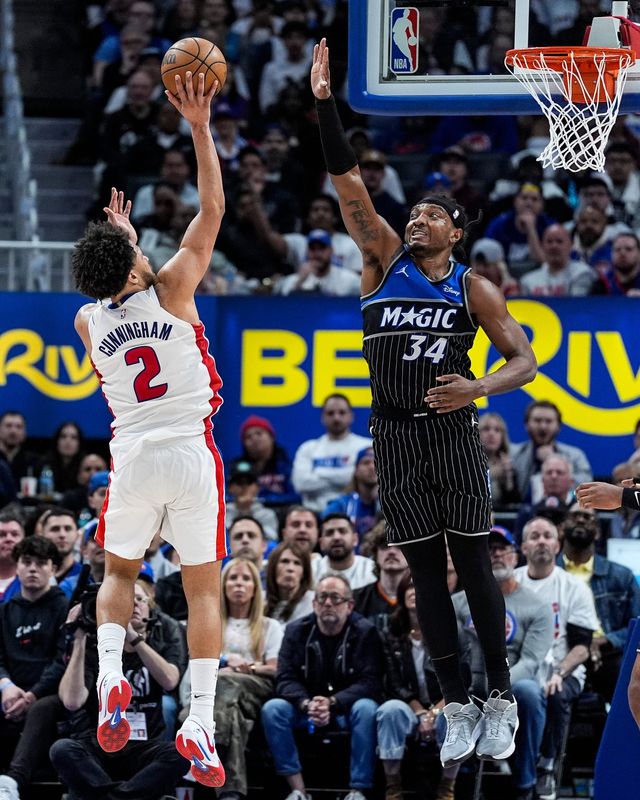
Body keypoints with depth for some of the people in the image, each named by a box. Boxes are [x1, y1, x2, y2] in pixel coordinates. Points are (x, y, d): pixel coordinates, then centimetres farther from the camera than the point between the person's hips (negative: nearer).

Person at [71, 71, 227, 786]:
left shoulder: (88, 322, 2)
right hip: (191, 455, -2)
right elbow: (212, 209, -4)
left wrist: (119, 239, 34)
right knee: (203, 586, 5)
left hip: (132, 455, 2)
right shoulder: (171, 290, -7)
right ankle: (200, 723, -5)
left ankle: (110, 677, -2)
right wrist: (200, 127, -3)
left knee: (118, 570, 23)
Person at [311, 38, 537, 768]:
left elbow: (523, 359, -2)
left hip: (452, 433, -2)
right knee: (426, 575, 4)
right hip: (394, 436, 2)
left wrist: (480, 388, -23)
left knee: (473, 566, 0)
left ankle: (501, 699, 7)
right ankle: (456, 707, 8)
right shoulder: (385, 262, 3)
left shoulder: (472, 289, 0)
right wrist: (325, 106, -16)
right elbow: (348, 184, -6)